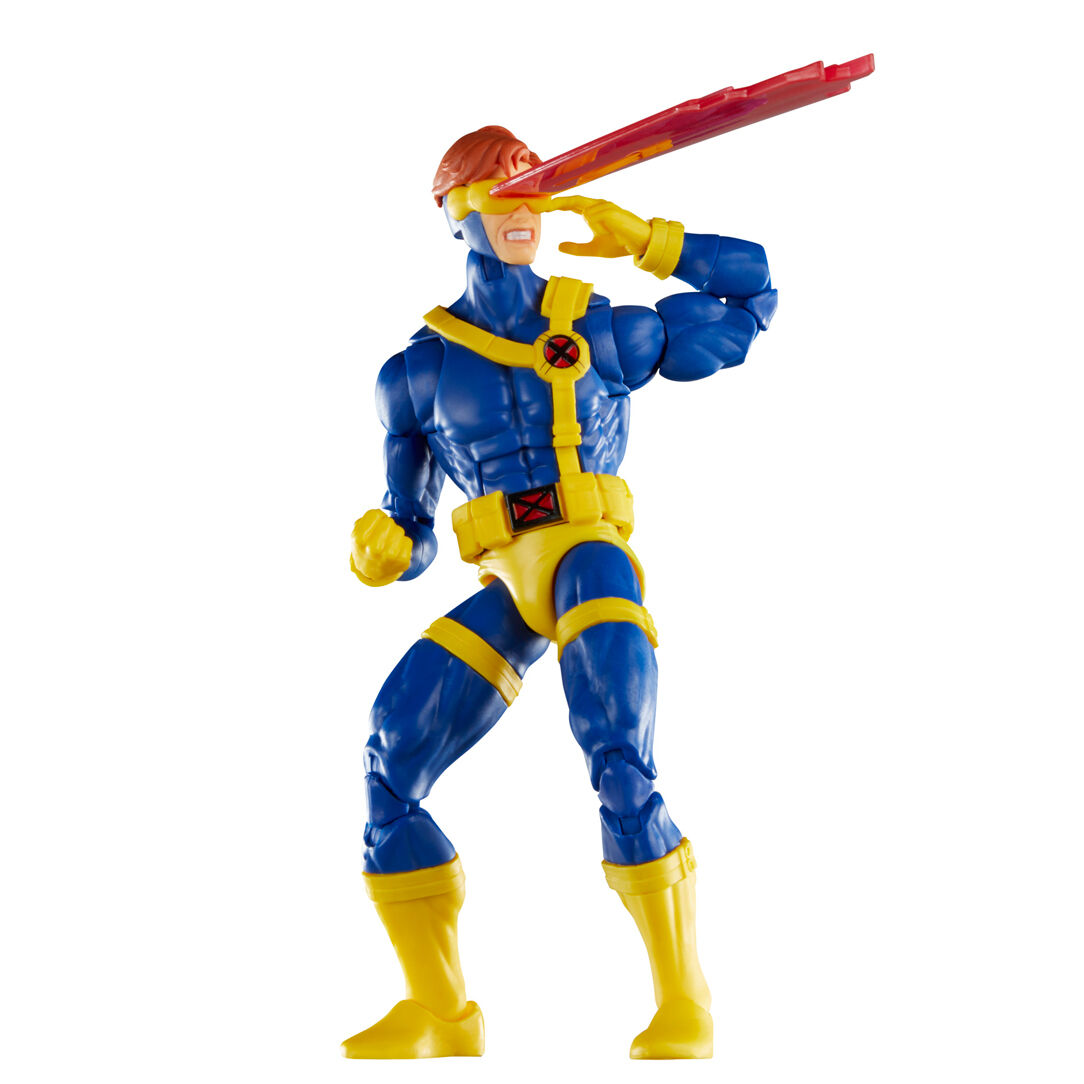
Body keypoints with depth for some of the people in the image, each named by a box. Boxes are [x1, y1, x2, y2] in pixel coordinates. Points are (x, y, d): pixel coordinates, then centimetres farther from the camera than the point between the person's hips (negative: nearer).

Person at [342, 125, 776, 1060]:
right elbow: (414, 537, 16)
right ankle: (440, 1013, -2)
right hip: (507, 587, 3)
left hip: (591, 557, -3)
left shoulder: (601, 332, 12)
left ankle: (684, 1002, -15)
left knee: (619, 763, -26)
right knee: (389, 763, -11)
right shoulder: (420, 372, 14)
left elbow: (754, 287, 19)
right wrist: (383, 550, -7)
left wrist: (645, 240, 10)